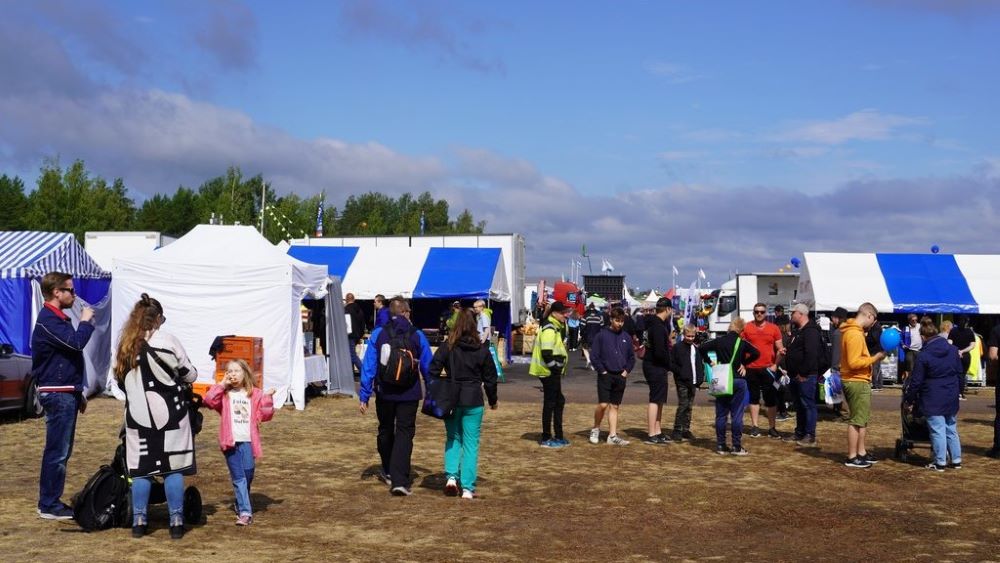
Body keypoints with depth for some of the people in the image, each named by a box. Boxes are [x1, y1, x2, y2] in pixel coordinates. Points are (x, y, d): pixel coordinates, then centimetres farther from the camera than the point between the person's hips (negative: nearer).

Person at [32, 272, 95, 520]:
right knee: (57, 452, -7)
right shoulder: (48, 320, -14)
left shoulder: (59, 319, 19)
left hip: (66, 393, 10)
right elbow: (76, 342, -28)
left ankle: (52, 501, 20)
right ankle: (48, 506, -1)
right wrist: (86, 321, -9)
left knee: (62, 451, 13)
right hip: (57, 394, -10)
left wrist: (78, 392, 25)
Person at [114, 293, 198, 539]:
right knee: (173, 468, 3)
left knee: (141, 469, 10)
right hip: (169, 414, -3)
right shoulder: (167, 341, -8)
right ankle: (176, 521, 5)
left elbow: (120, 380, 12)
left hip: (138, 416, 3)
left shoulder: (125, 347, 4)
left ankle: (139, 521, 12)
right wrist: (173, 379, 20)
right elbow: (190, 374, -1)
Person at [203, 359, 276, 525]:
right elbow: (209, 401, -13)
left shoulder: (255, 394, 7)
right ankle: (245, 512, -4)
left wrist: (267, 398, -11)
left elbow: (265, 415, 2)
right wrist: (222, 385, -9)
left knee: (248, 475, 3)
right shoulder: (224, 394, 6)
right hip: (231, 442, -1)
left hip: (248, 441, 1)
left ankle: (240, 504, 27)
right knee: (238, 478, -3)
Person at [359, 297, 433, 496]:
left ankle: (388, 472, 37)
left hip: (384, 393, 2)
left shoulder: (378, 334, -3)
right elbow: (427, 366, 2)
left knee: (385, 431, 21)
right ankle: (399, 481, -12)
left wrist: (364, 396, -2)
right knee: (404, 434, 0)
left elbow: (368, 366, -6)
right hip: (409, 394, -2)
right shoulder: (417, 335, -3)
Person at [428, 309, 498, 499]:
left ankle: (451, 476, 0)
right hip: (473, 401, -1)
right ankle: (468, 488, 2)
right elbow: (490, 378, 4)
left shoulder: (446, 347, -3)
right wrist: (493, 400, 18)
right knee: (471, 443, 5)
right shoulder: (482, 350, -2)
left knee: (452, 438, 18)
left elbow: (433, 371, -5)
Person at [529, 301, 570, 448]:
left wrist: (559, 367, 13)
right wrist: (555, 368, -16)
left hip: (553, 371, 10)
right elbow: (546, 353, -24)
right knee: (550, 403, -3)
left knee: (559, 402, 15)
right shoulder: (549, 329, -17)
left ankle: (558, 436, 23)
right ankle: (546, 438, 5)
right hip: (549, 372, -10)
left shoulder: (556, 327, 15)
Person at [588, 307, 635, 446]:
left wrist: (627, 371, 4)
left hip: (621, 377, 4)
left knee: (614, 406, 7)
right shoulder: (602, 335, -5)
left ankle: (613, 436, 8)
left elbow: (631, 357, 16)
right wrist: (602, 371, -8)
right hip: (605, 376, -4)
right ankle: (595, 429, 9)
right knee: (603, 404, -12)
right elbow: (594, 355, -5)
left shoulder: (626, 337, 7)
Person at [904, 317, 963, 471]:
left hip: (933, 400, -6)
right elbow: (960, 373, 12)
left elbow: (916, 382, -10)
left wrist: (909, 400, 1)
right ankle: (956, 459, 22)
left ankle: (940, 462, 5)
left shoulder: (923, 356, -13)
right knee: (951, 428, 17)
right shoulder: (953, 350, 2)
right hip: (951, 398, 6)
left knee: (937, 430, 0)